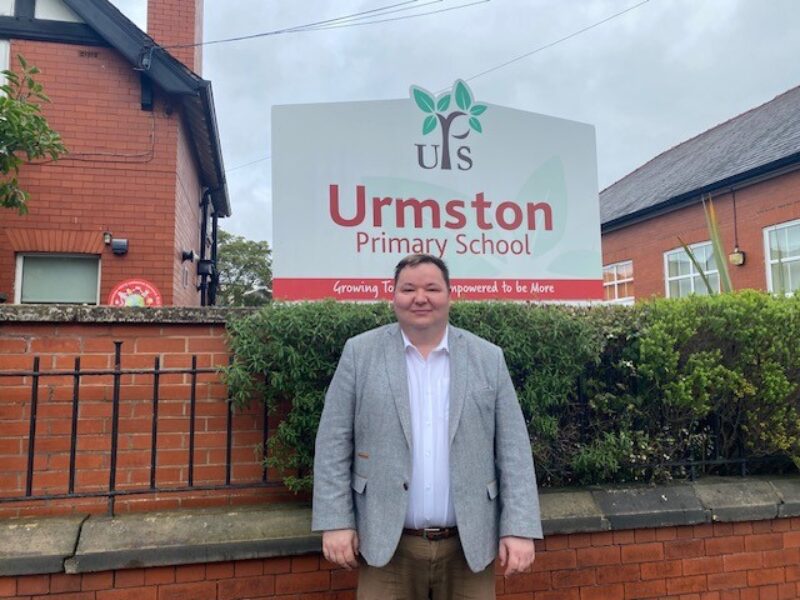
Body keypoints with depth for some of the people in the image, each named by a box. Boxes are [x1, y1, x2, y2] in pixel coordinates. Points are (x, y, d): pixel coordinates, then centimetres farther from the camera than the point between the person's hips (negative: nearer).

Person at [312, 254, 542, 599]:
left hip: (469, 546, 1)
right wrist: (336, 521, -6)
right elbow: (334, 443, -1)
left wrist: (519, 528, -5)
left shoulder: (488, 359, 2)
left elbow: (513, 449, 0)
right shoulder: (360, 353, -1)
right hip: (387, 546, -1)